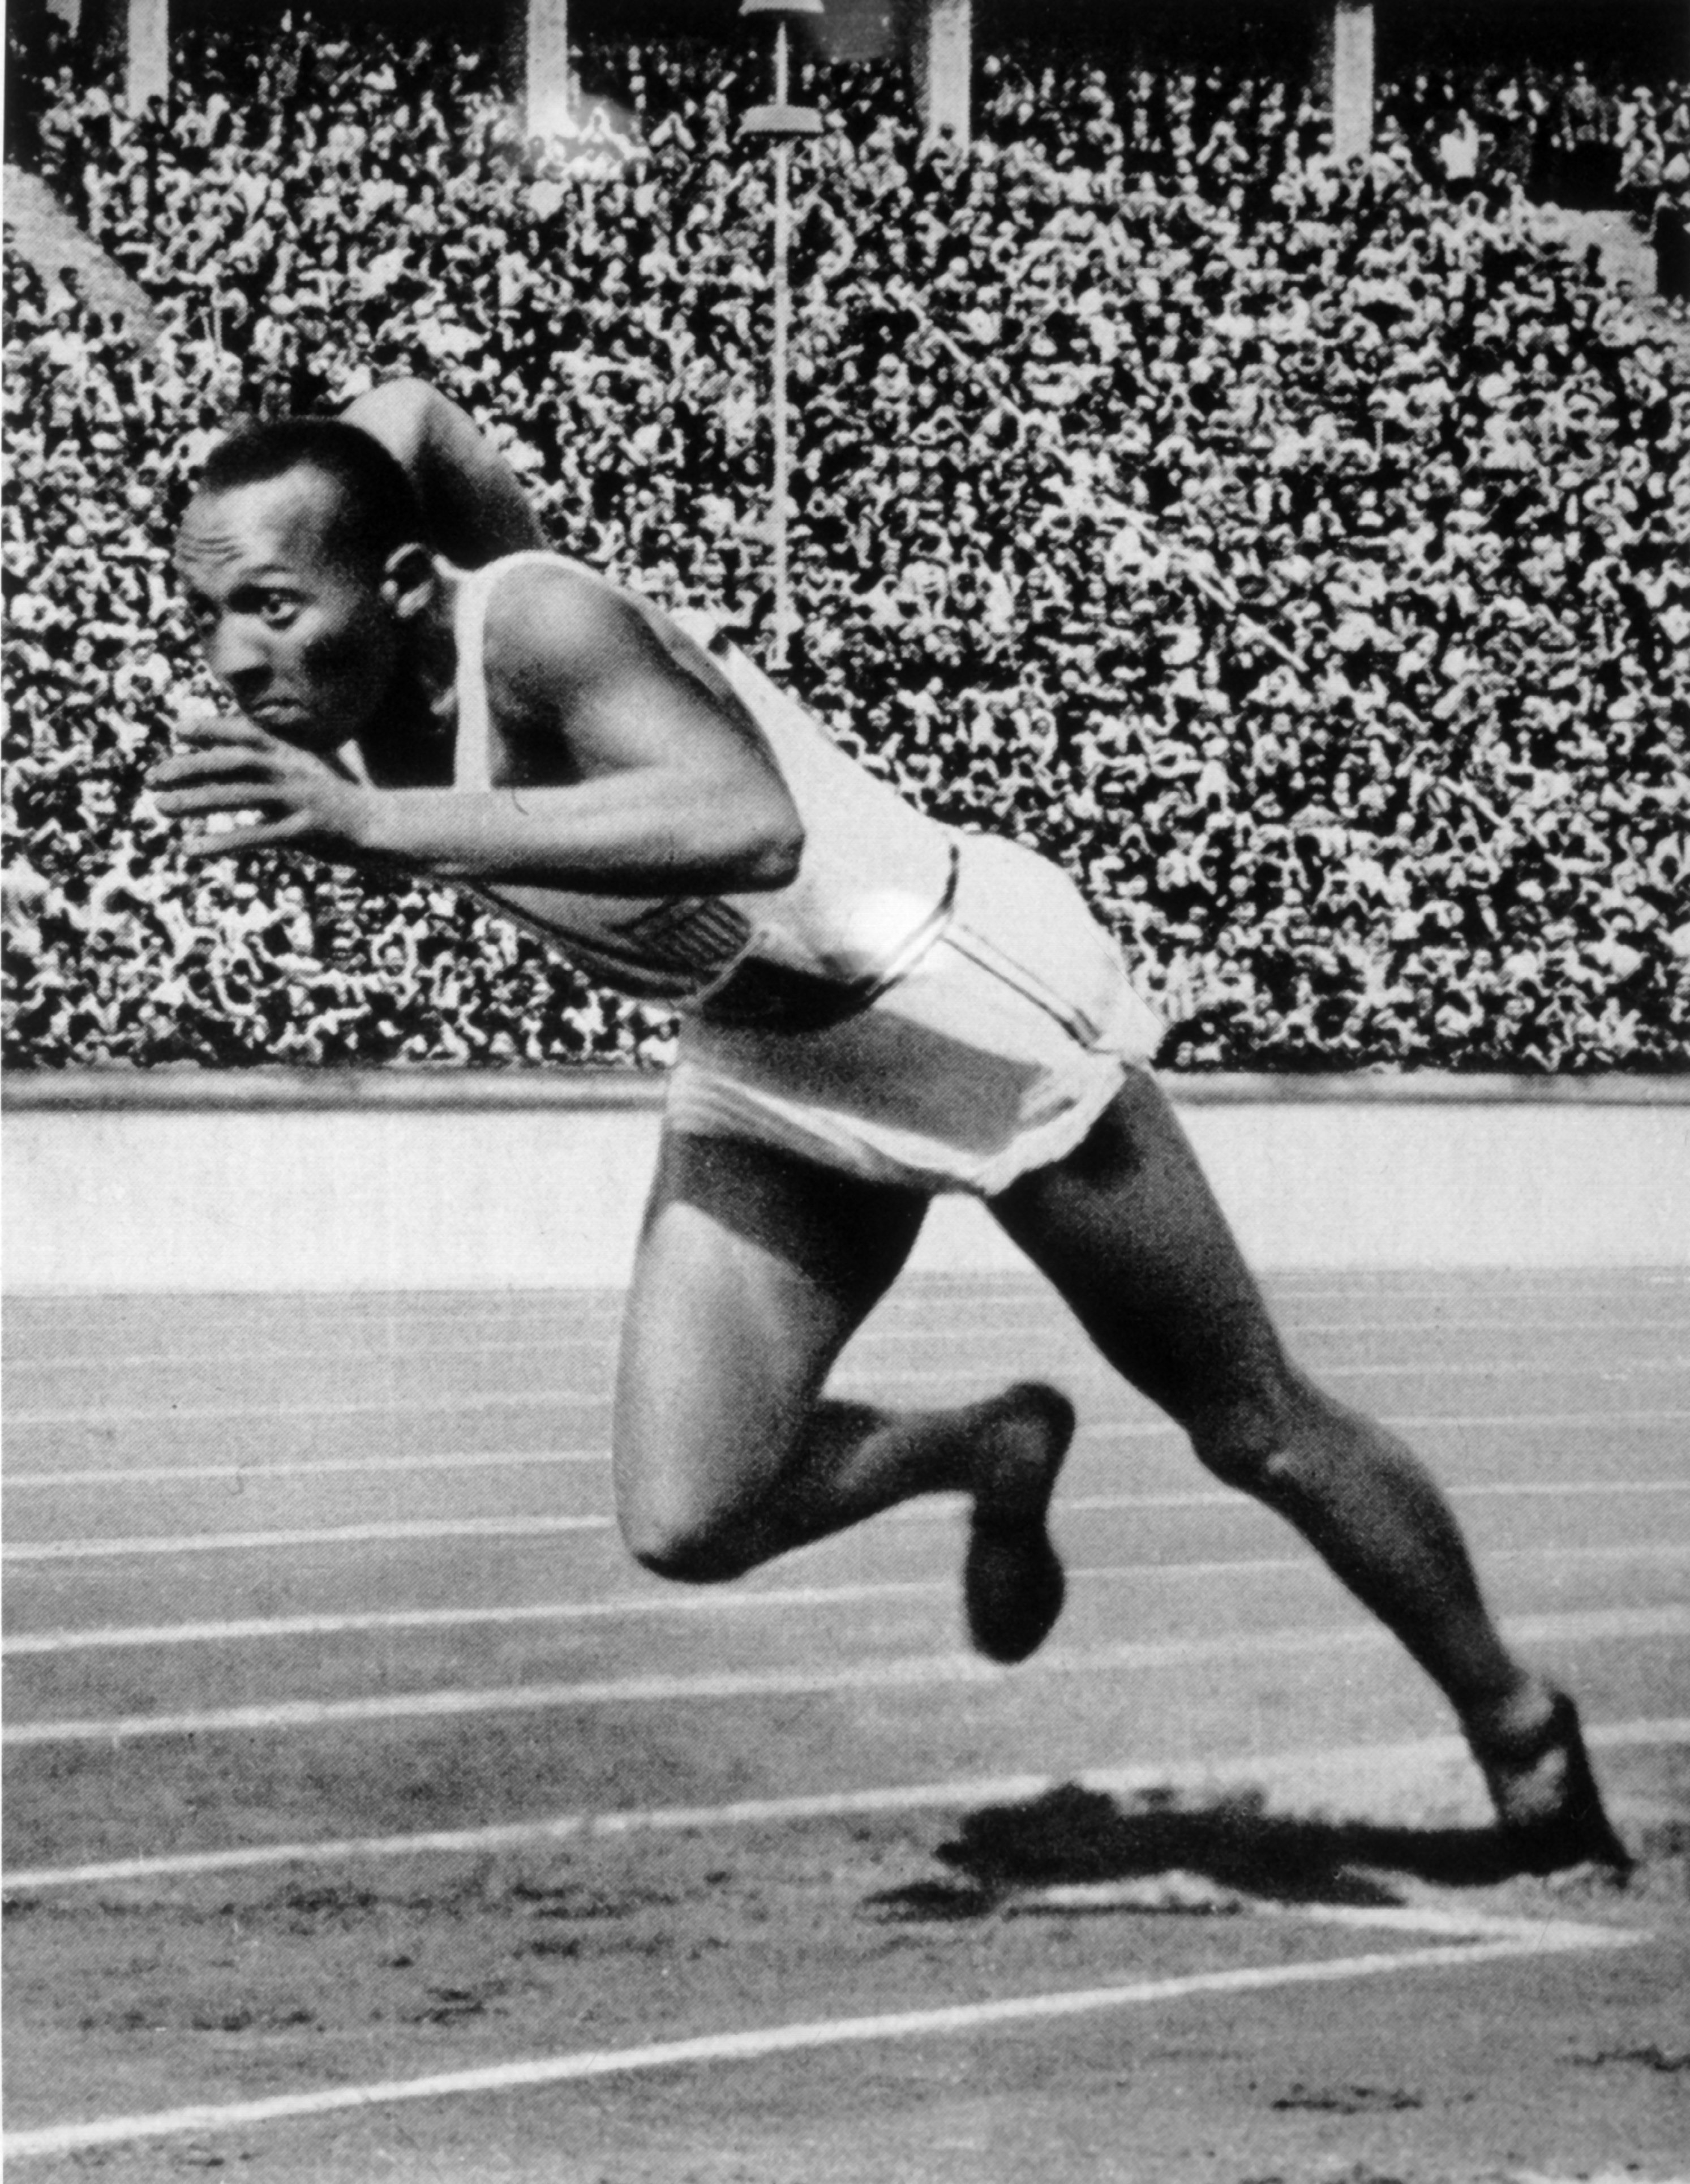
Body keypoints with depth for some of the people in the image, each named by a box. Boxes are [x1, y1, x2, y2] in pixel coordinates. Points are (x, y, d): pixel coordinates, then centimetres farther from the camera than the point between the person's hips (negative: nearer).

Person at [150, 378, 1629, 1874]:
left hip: (959, 1006, -7)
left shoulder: (536, 627, -33)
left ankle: (1524, 1740, 31)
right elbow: (407, 416, 8)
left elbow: (749, 825, -54)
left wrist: (382, 824, -55)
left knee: (1257, 1431, 8)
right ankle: (992, 1452, 23)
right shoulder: (342, 678, -12)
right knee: (687, 1526, -7)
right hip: (760, 1078, 7)